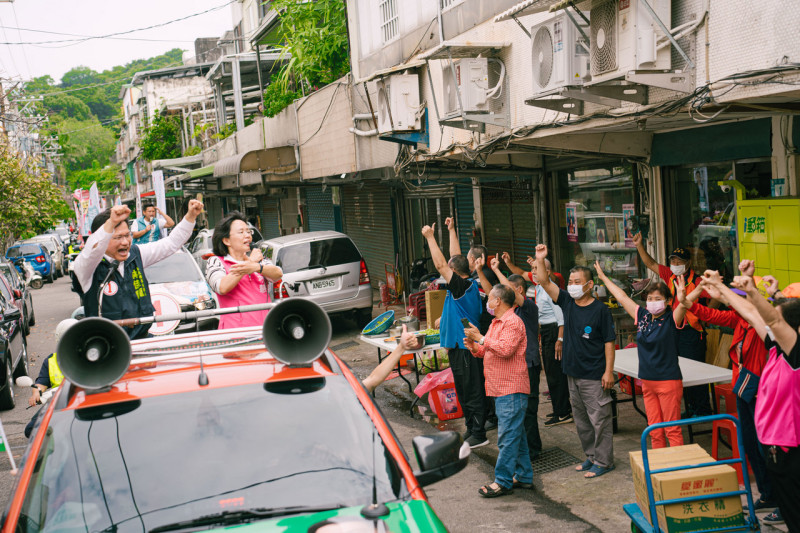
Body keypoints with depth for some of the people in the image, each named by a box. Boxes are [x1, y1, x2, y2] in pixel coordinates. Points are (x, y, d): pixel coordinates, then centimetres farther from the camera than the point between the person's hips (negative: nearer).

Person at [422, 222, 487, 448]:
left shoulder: (461, 286, -19)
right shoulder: (469, 284, 6)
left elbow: (440, 264, -23)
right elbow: (455, 259, 20)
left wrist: (430, 237, -18)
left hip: (463, 347, -10)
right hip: (459, 345, 10)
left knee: (472, 391, -4)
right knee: (464, 390, 17)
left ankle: (478, 435, 2)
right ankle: (471, 428, 27)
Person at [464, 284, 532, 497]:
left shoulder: (513, 322, -13)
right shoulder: (497, 322, 19)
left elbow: (505, 349, -26)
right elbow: (487, 352, 24)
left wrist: (481, 338, -19)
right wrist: (474, 346, 4)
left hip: (511, 389, -11)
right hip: (501, 389, 11)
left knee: (508, 436, -7)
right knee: (516, 434, 15)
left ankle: (503, 482, -4)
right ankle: (523, 476, 22)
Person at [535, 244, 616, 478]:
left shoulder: (600, 310, -12)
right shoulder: (567, 302, 3)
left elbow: (609, 342, -10)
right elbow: (545, 283, -3)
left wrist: (609, 371, -13)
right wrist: (540, 260, -17)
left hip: (594, 376, -7)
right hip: (573, 372, 7)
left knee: (599, 419, 2)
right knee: (581, 419, 17)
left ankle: (604, 461, 13)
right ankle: (591, 456, 30)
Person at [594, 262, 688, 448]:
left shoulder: (671, 319, -8)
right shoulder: (642, 316, 6)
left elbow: (682, 308, -31)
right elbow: (622, 297, 15)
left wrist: (682, 301, -54)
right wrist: (603, 277, 22)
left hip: (668, 381, -6)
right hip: (647, 381, 6)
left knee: (672, 429, -2)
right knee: (654, 429, 12)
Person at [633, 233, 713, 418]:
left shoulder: (697, 281, -13)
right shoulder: (670, 276, 8)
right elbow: (651, 264, 15)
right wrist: (639, 246, 8)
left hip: (692, 332, -7)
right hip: (674, 331, 7)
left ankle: (703, 411, 8)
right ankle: (691, 409, 25)